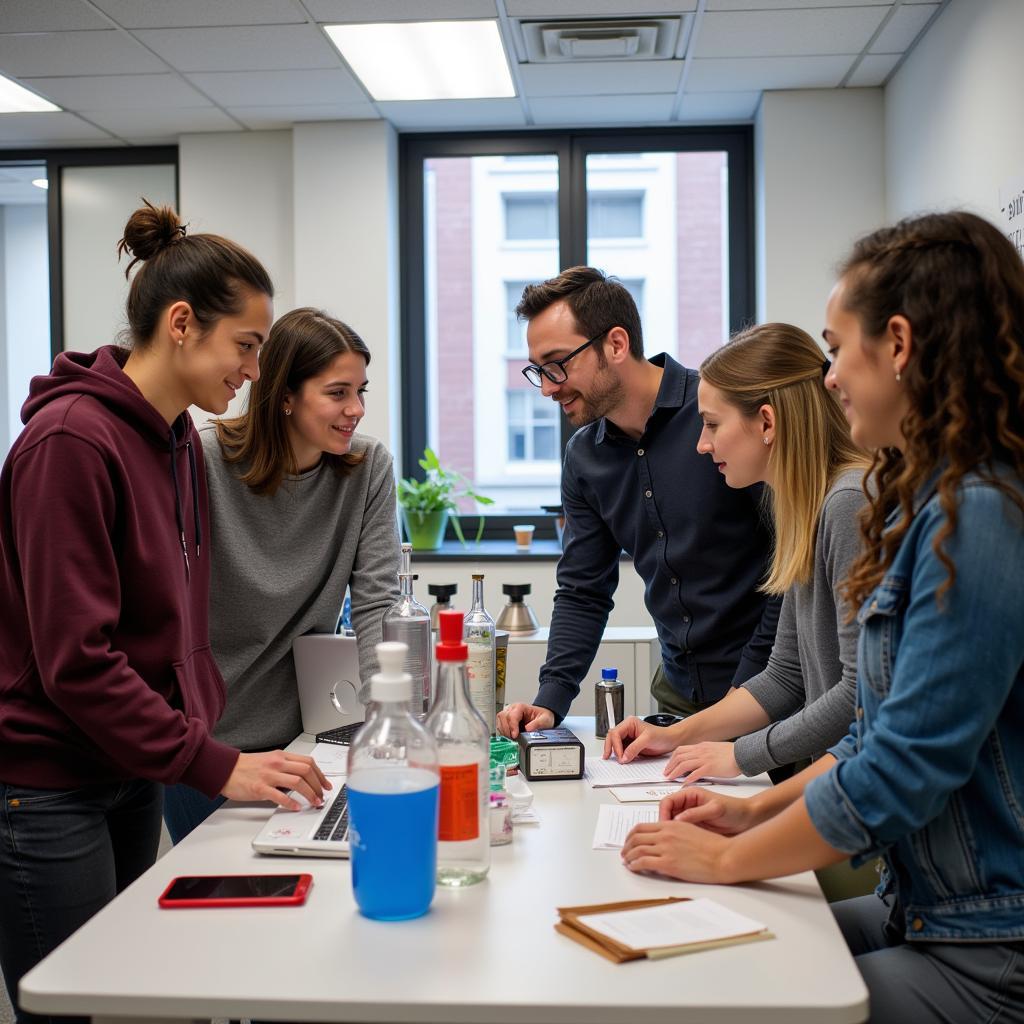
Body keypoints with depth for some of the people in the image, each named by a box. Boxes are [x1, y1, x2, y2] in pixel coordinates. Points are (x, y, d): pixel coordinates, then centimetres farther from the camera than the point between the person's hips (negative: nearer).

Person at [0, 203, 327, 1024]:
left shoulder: (180, 439, 9)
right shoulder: (70, 441, -18)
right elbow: (76, 662, -22)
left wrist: (211, 731, 3)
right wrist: (215, 766, -22)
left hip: (134, 778, 8)